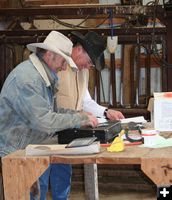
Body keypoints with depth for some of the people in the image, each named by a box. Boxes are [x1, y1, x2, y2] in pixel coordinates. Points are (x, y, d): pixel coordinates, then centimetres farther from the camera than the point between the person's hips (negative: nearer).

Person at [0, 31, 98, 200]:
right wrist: (80, 120, -16)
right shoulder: (26, 78, -22)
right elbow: (43, 121, -25)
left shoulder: (44, 76, 11)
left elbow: (49, 110, 18)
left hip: (30, 149, 10)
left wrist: (77, 114, 4)